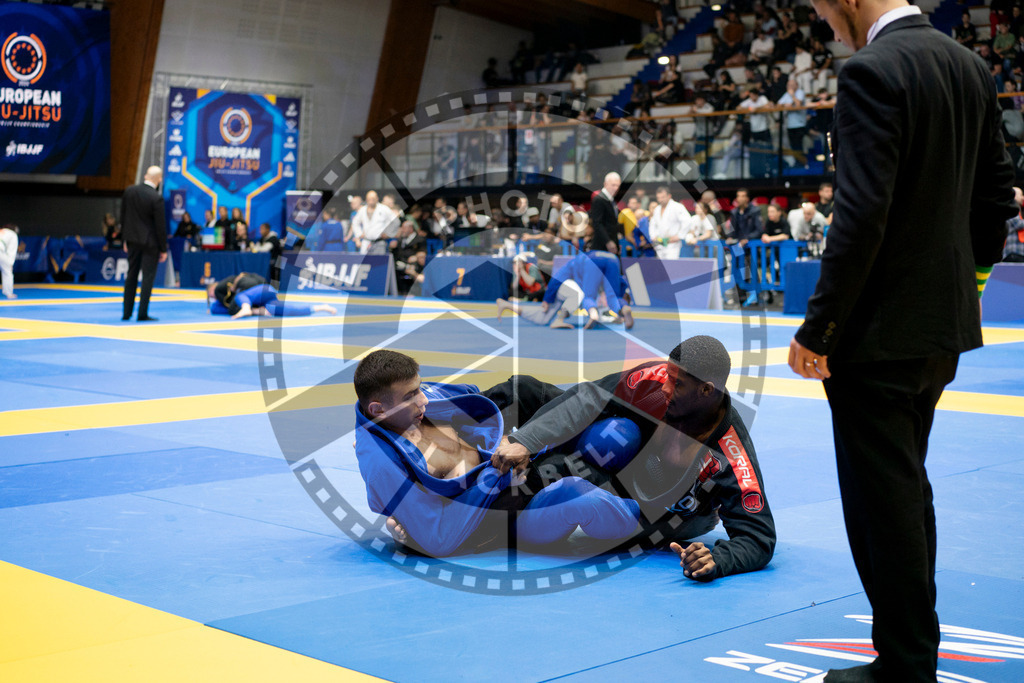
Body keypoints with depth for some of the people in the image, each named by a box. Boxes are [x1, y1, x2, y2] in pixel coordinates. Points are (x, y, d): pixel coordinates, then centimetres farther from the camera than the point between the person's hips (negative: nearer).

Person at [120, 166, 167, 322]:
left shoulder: (129, 191, -1)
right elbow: (160, 225, -13)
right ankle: (142, 314, 0)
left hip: (133, 240, 5)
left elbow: (123, 216, 7)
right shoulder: (156, 198, -18)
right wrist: (163, 249, -5)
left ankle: (126, 312, 16)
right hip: (150, 242, -5)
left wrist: (126, 239, 17)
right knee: (148, 277, 1)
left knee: (131, 275, 14)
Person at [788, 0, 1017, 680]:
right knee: (909, 489, 20)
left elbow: (862, 215, -23)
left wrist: (817, 329, -18)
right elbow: (996, 194, 13)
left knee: (883, 502, 1)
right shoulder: (971, 68, 9)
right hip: (944, 324, 9)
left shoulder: (873, 70, -17)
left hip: (881, 331, -9)